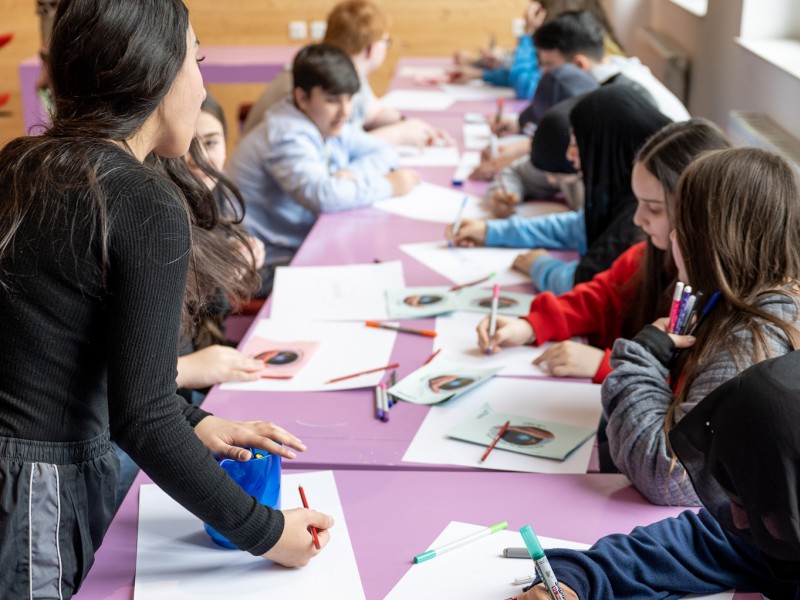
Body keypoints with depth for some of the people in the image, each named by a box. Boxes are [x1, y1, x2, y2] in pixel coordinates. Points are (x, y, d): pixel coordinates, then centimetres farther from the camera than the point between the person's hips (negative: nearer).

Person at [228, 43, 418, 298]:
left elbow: (383, 151, 11)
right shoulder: (289, 138, -22)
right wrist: (389, 185, -24)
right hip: (271, 266, -9)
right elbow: (323, 196, -36)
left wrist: (350, 173, -12)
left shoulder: (327, 124, 7)